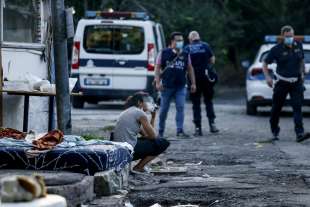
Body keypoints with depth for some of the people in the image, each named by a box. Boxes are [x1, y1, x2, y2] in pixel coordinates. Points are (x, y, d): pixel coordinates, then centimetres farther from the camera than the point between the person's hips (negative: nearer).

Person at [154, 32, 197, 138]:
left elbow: (190, 69, 14)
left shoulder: (185, 55, 8)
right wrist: (158, 82, -8)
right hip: (167, 86, -1)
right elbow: (158, 67, 1)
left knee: (180, 108, -8)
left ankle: (180, 130, -7)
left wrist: (193, 83, 9)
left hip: (181, 87, 1)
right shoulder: (164, 53, 1)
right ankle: (160, 131, 19)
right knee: (164, 109, 6)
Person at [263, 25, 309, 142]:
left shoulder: (298, 46, 2)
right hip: (281, 83, -2)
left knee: (297, 106, -13)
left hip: (296, 82, 2)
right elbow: (265, 63, -3)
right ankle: (275, 132, 27)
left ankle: (299, 134, -21)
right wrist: (267, 77, -17)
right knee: (276, 108, 6)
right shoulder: (277, 49, -10)